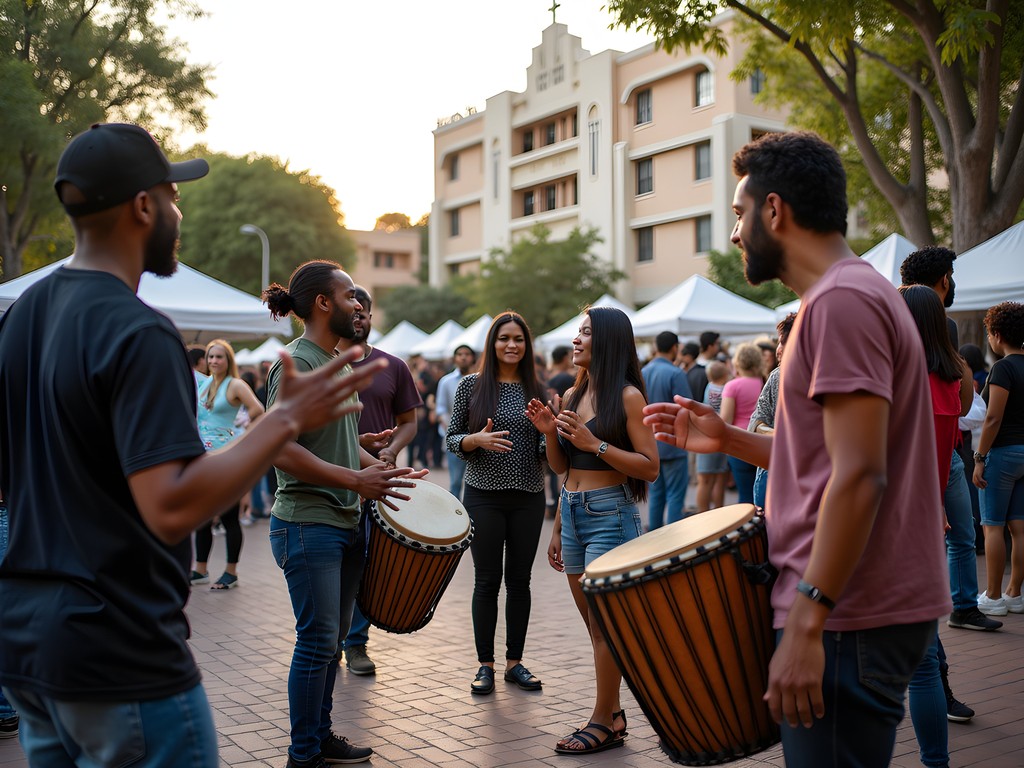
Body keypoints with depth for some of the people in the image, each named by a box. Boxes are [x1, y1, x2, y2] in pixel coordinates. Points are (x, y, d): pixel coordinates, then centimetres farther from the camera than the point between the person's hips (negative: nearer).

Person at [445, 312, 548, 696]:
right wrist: (477, 440, -18)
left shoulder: (537, 389, 6)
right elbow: (452, 439, 2)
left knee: (519, 580, 8)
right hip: (484, 495, -2)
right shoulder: (471, 385, 0)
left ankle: (514, 661, 20)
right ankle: (485, 664, 14)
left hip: (528, 498, 2)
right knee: (487, 581, 3)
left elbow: (545, 451, 10)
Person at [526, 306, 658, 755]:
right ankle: (612, 714, 23)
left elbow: (650, 467, -14)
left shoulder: (626, 395, -8)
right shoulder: (573, 395, 12)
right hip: (572, 511, 7)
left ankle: (603, 722, 9)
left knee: (604, 622, -2)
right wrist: (549, 432, 1)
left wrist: (595, 444, -20)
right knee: (593, 622, 12)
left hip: (610, 513, -7)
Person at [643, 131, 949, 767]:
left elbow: (860, 475, -23)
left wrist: (806, 623, -23)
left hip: (848, 621, -10)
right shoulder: (853, 293, 18)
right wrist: (729, 440, 13)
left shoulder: (842, 300, -16)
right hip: (854, 611, 10)